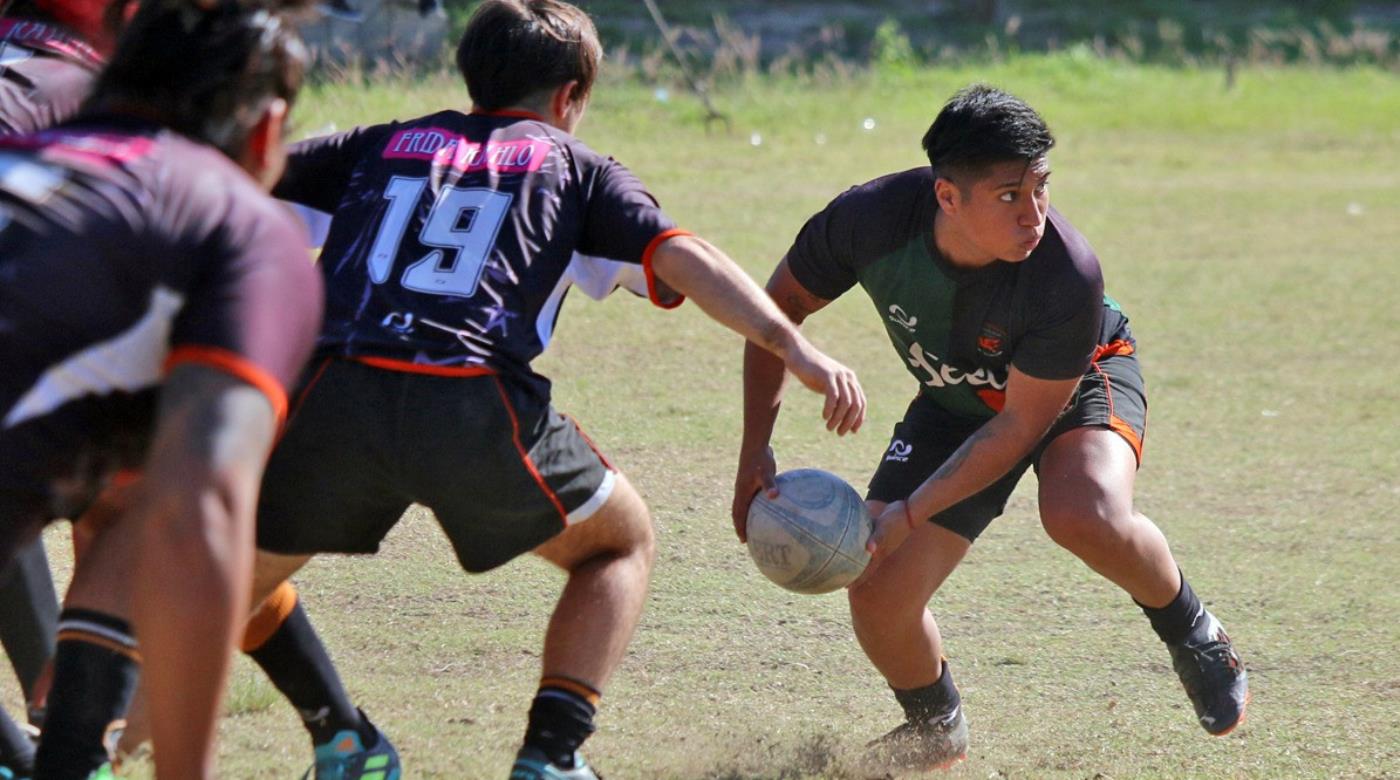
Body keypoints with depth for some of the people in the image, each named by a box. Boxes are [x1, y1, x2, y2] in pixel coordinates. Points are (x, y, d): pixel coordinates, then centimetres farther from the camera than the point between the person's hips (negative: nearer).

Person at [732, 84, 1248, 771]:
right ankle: (936, 730, 24)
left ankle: (1192, 634, -4)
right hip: (956, 403, 3)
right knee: (877, 593, -9)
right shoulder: (871, 220, -31)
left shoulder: (1067, 275, -39)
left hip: (1081, 380, -3)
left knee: (1084, 516, -36)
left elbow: (1021, 428, -27)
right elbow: (780, 306, -11)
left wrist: (908, 515, -31)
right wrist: (756, 450, -15)